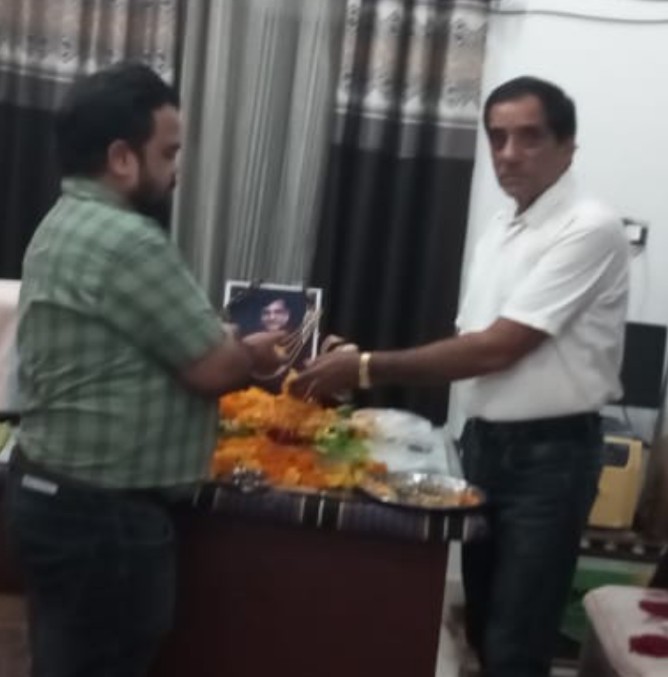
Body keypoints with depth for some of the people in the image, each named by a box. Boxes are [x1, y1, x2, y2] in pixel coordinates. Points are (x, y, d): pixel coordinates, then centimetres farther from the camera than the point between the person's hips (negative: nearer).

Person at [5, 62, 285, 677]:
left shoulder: (63, 224, 12)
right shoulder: (128, 241, -22)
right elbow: (215, 369, -18)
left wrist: (231, 346, 7)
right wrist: (257, 352, 3)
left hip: (53, 492, 10)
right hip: (103, 513, -10)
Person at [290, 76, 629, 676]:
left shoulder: (589, 229, -16)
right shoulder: (499, 231, 10)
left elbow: (497, 349, -23)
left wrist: (370, 368, -21)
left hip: (551, 452, -8)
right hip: (487, 441, 8)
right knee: (483, 625, 19)